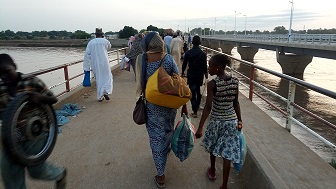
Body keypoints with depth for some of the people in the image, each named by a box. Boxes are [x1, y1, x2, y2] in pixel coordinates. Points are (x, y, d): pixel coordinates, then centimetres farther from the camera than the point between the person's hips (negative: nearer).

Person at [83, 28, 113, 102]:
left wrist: (86, 67, 2)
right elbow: (109, 47, 22)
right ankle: (106, 91, -14)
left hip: (95, 65, 3)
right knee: (107, 77, 9)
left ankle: (100, 97, 17)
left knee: (98, 79, 12)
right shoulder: (105, 41, -2)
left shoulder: (91, 42, 3)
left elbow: (87, 55, -1)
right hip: (104, 63, -3)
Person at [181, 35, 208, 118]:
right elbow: (205, 66, -6)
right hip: (200, 75, 1)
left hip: (191, 75, -1)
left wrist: (182, 73, 14)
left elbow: (184, 64, -2)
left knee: (192, 93, 1)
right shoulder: (203, 54, -9)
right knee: (198, 91, 20)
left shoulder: (188, 53, -9)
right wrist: (206, 74, 10)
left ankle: (195, 111, -2)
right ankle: (197, 106, 37)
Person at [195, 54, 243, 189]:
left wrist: (200, 128, -20)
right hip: (231, 121, 3)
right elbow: (236, 103, 2)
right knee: (227, 153, 9)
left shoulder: (212, 84, -20)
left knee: (212, 146, 24)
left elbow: (208, 107, -23)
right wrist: (239, 120, 14)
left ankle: (212, 171, 45)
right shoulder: (235, 81, -6)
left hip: (216, 121, -3)